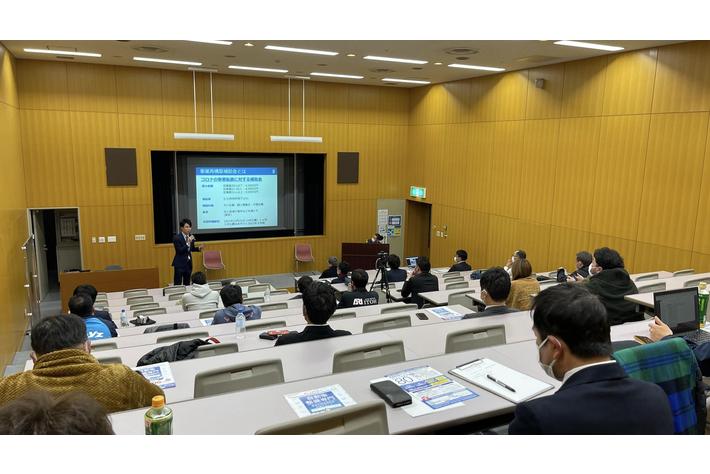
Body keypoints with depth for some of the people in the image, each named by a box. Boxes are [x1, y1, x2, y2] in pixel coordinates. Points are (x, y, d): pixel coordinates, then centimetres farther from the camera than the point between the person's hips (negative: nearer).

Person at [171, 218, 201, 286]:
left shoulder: (191, 236, 3)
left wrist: (198, 249, -3)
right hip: (180, 264, -6)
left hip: (188, 263, 6)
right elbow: (179, 251, -20)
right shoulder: (177, 237, -14)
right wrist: (188, 243, -29)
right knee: (178, 284, -4)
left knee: (187, 284, 13)